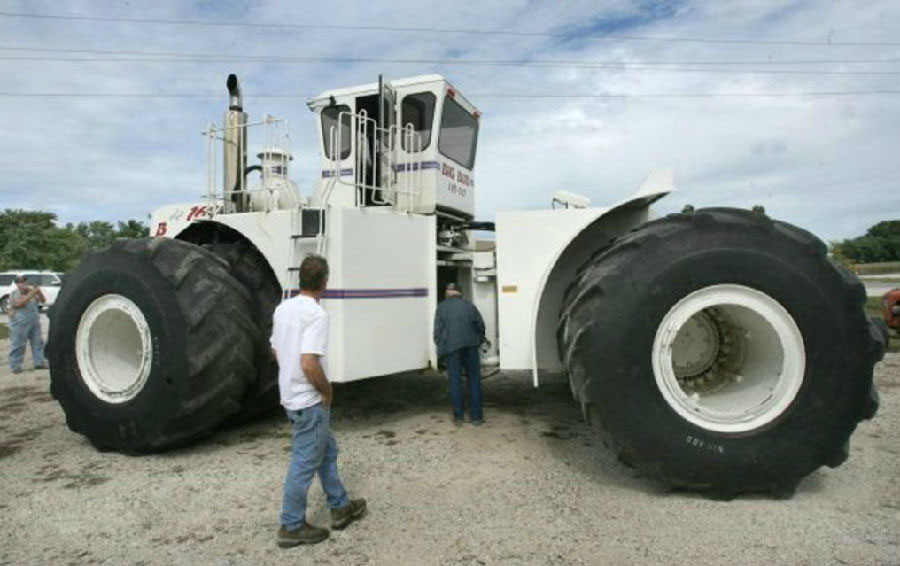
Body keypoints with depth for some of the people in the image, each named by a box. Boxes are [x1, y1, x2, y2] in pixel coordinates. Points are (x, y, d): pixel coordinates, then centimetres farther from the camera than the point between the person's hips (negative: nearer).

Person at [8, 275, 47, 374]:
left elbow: (43, 301, 3)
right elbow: (19, 303, -21)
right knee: (18, 345, -1)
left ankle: (39, 362, 16)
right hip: (19, 324, -5)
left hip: (34, 323, 5)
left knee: (38, 342, 8)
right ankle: (15, 366, 4)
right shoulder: (13, 294, -3)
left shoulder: (32, 292, 10)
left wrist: (39, 293, -15)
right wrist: (31, 294, -27)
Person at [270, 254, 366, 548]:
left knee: (327, 451, 21)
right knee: (305, 463, 4)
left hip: (291, 394, 9)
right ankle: (292, 527, 17)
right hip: (310, 400, -9)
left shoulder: (282, 309, 6)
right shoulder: (316, 313, -22)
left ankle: (340, 507, 33)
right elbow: (309, 363, -28)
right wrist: (327, 390, -13)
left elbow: (276, 351, 15)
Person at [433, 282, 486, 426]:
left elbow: (437, 331, 0)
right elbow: (480, 325, 10)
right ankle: (476, 416, 9)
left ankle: (458, 417, 9)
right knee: (474, 380, 8)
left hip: (451, 348, -1)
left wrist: (440, 347, 8)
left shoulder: (442, 307, 7)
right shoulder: (468, 305, 13)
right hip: (470, 346, 1)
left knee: (455, 382, 6)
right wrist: (478, 342, 21)